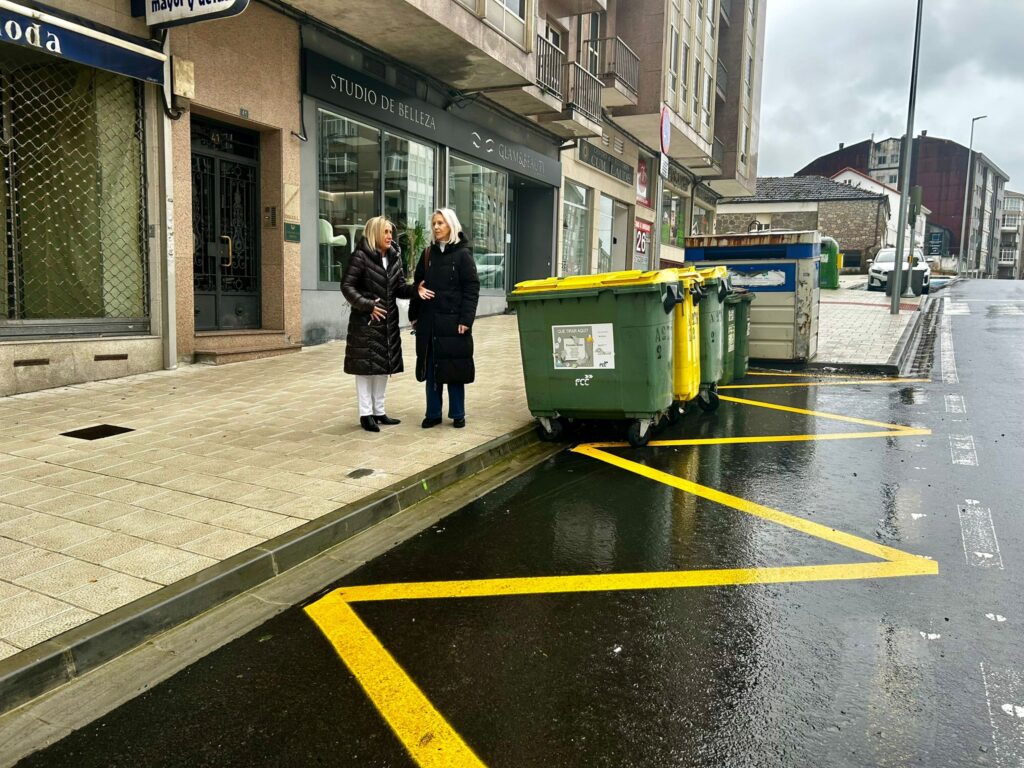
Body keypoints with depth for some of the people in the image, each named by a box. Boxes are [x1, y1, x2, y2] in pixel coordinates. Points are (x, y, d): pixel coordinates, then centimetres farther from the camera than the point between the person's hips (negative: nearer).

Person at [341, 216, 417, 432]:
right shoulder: (361, 256, -10)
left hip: (388, 320, 7)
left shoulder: (394, 257, 8)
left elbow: (400, 287, 5)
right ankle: (366, 413, 7)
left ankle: (379, 411, 22)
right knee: (365, 365, -1)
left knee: (384, 364, 11)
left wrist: (416, 290, -14)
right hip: (366, 321, -6)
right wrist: (368, 305, -18)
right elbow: (347, 286, -11)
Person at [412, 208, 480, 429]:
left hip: (453, 320, -4)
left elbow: (472, 289, -7)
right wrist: (415, 314, 2)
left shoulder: (462, 254, -2)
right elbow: (417, 283, 17)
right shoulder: (428, 254, 12)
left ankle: (458, 414, 13)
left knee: (454, 368, 2)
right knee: (431, 368, 7)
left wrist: (466, 319, -15)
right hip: (429, 320, 4)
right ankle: (433, 413, 16)